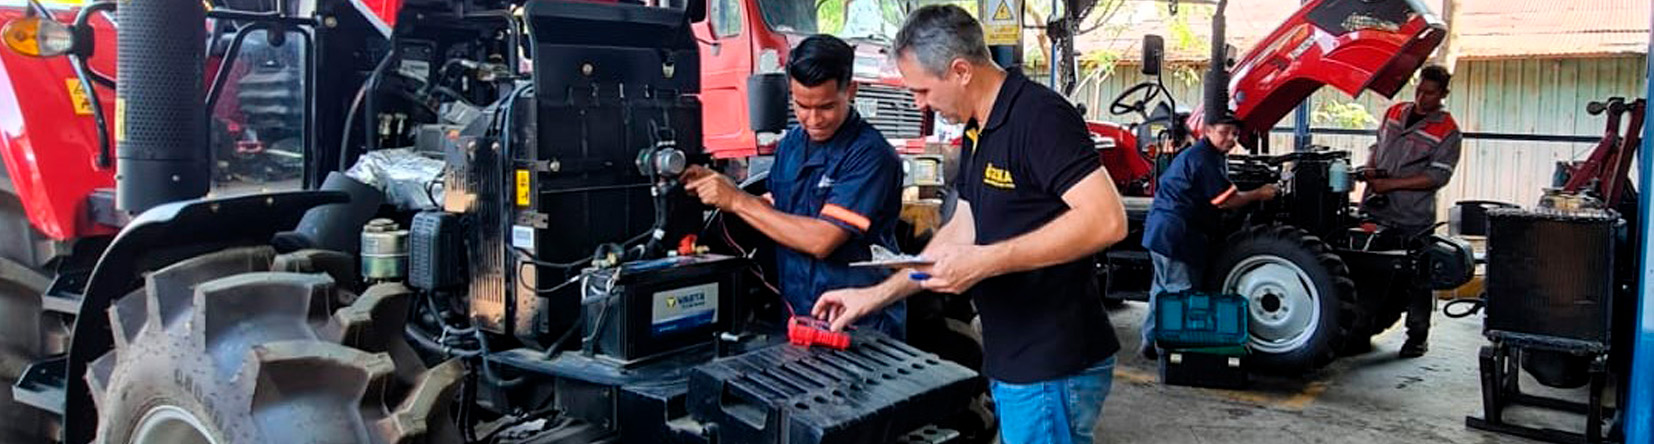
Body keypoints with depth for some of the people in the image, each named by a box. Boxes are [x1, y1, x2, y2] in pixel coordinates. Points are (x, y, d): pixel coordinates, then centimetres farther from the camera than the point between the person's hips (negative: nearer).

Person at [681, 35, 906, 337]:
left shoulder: (870, 154, -13)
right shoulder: (791, 144, 12)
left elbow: (821, 240, -19)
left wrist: (738, 201, -12)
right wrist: (724, 189, 3)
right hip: (797, 318, 6)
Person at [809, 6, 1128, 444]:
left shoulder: (1039, 116, -18)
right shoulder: (977, 130, 11)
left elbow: (1106, 220, -27)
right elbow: (963, 229, 17)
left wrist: (984, 262, -27)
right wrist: (876, 295, 14)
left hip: (1053, 370, -9)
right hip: (1012, 360, 9)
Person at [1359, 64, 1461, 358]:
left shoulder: (1447, 132, -7)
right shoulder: (1395, 112, 11)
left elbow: (1438, 177, -14)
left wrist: (1390, 184, -18)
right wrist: (1370, 167, 2)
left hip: (1413, 220, -5)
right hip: (1376, 212, 5)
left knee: (1417, 281, 4)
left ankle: (1417, 337, 16)